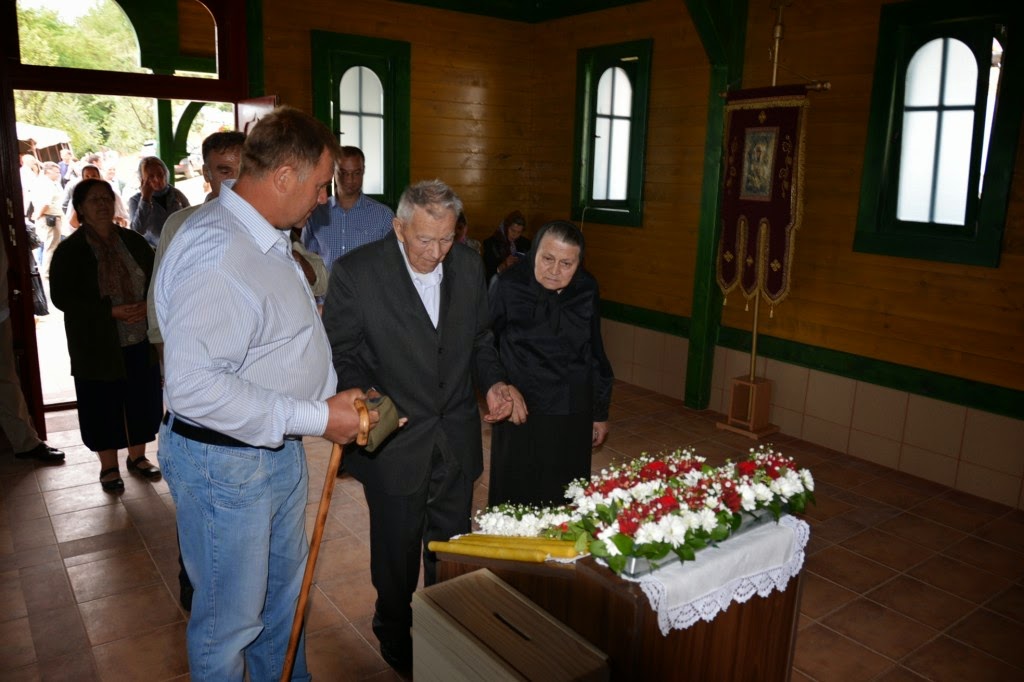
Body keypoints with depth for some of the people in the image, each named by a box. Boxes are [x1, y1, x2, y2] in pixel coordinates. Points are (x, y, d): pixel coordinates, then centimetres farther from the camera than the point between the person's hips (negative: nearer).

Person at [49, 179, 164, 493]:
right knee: (104, 404, 6)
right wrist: (112, 311, -19)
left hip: (140, 341, 3)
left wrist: (146, 305, -13)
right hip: (97, 346, -2)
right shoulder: (69, 250, -4)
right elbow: (61, 297, -10)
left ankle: (138, 456, 29)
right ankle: (109, 467, 23)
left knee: (142, 399, 9)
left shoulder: (132, 241, 5)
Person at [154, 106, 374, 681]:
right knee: (231, 621, 12)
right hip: (224, 464, -10)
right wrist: (316, 417, -27)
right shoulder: (214, 250, -26)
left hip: (280, 450, 10)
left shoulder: (267, 239, 8)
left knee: (284, 593, 26)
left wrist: (333, 394, 6)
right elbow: (195, 385, -33)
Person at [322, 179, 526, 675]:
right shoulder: (355, 272, -15)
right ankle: (396, 635, 44)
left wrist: (492, 383, -7)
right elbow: (339, 354, -9)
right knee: (396, 550, 17)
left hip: (457, 441, 4)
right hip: (393, 442, -3)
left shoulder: (468, 265, -2)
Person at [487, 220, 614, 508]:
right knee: (515, 505, 9)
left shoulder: (586, 289, -1)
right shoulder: (508, 286, -14)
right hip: (519, 415, -3)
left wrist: (600, 412, 14)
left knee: (565, 504, 14)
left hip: (573, 418, 3)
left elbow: (595, 355, 9)